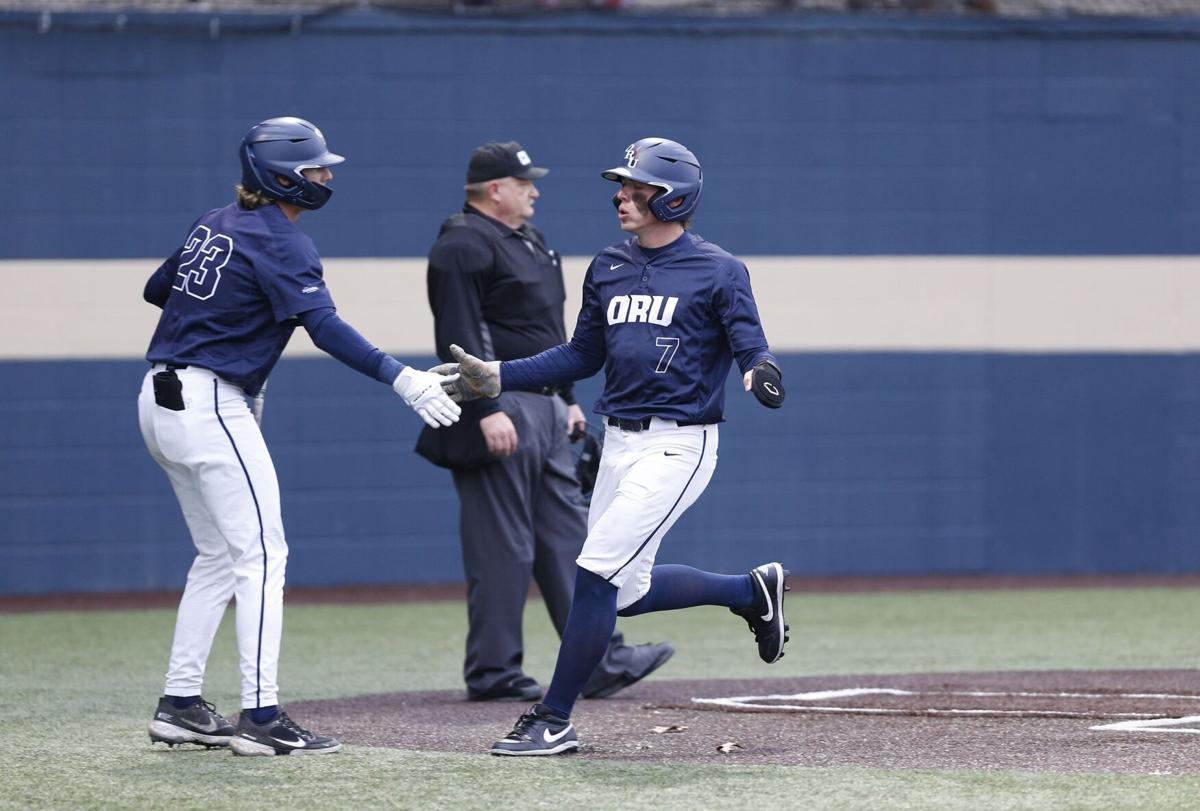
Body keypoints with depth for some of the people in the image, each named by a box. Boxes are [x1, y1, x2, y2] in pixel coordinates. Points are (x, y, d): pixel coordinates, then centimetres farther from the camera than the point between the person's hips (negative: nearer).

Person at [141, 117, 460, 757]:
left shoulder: (216, 224, 13)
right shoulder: (281, 242, -13)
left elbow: (157, 289, 24)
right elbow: (325, 327, -25)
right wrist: (400, 377, -34)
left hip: (161, 403, 9)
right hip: (210, 407, -9)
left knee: (219, 555, 16)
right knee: (261, 555, -8)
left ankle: (180, 705, 16)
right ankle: (260, 716, -13)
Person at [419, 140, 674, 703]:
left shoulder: (528, 241, 19)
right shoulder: (464, 246, -12)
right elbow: (460, 336, -20)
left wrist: (568, 400, 23)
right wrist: (487, 412, -25)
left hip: (544, 409, 10)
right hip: (500, 413, -10)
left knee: (567, 537, 7)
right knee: (502, 547, -7)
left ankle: (601, 661, 7)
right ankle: (493, 673, -2)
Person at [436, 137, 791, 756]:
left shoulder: (717, 272, -8)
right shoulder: (609, 268, 11)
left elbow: (752, 350, -13)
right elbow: (582, 356, 18)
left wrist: (762, 375, -37)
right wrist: (497, 378, 9)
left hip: (678, 445, -8)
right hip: (619, 444, 8)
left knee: (596, 574, -15)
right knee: (627, 592, 13)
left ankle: (554, 721, -6)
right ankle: (752, 591, 36)